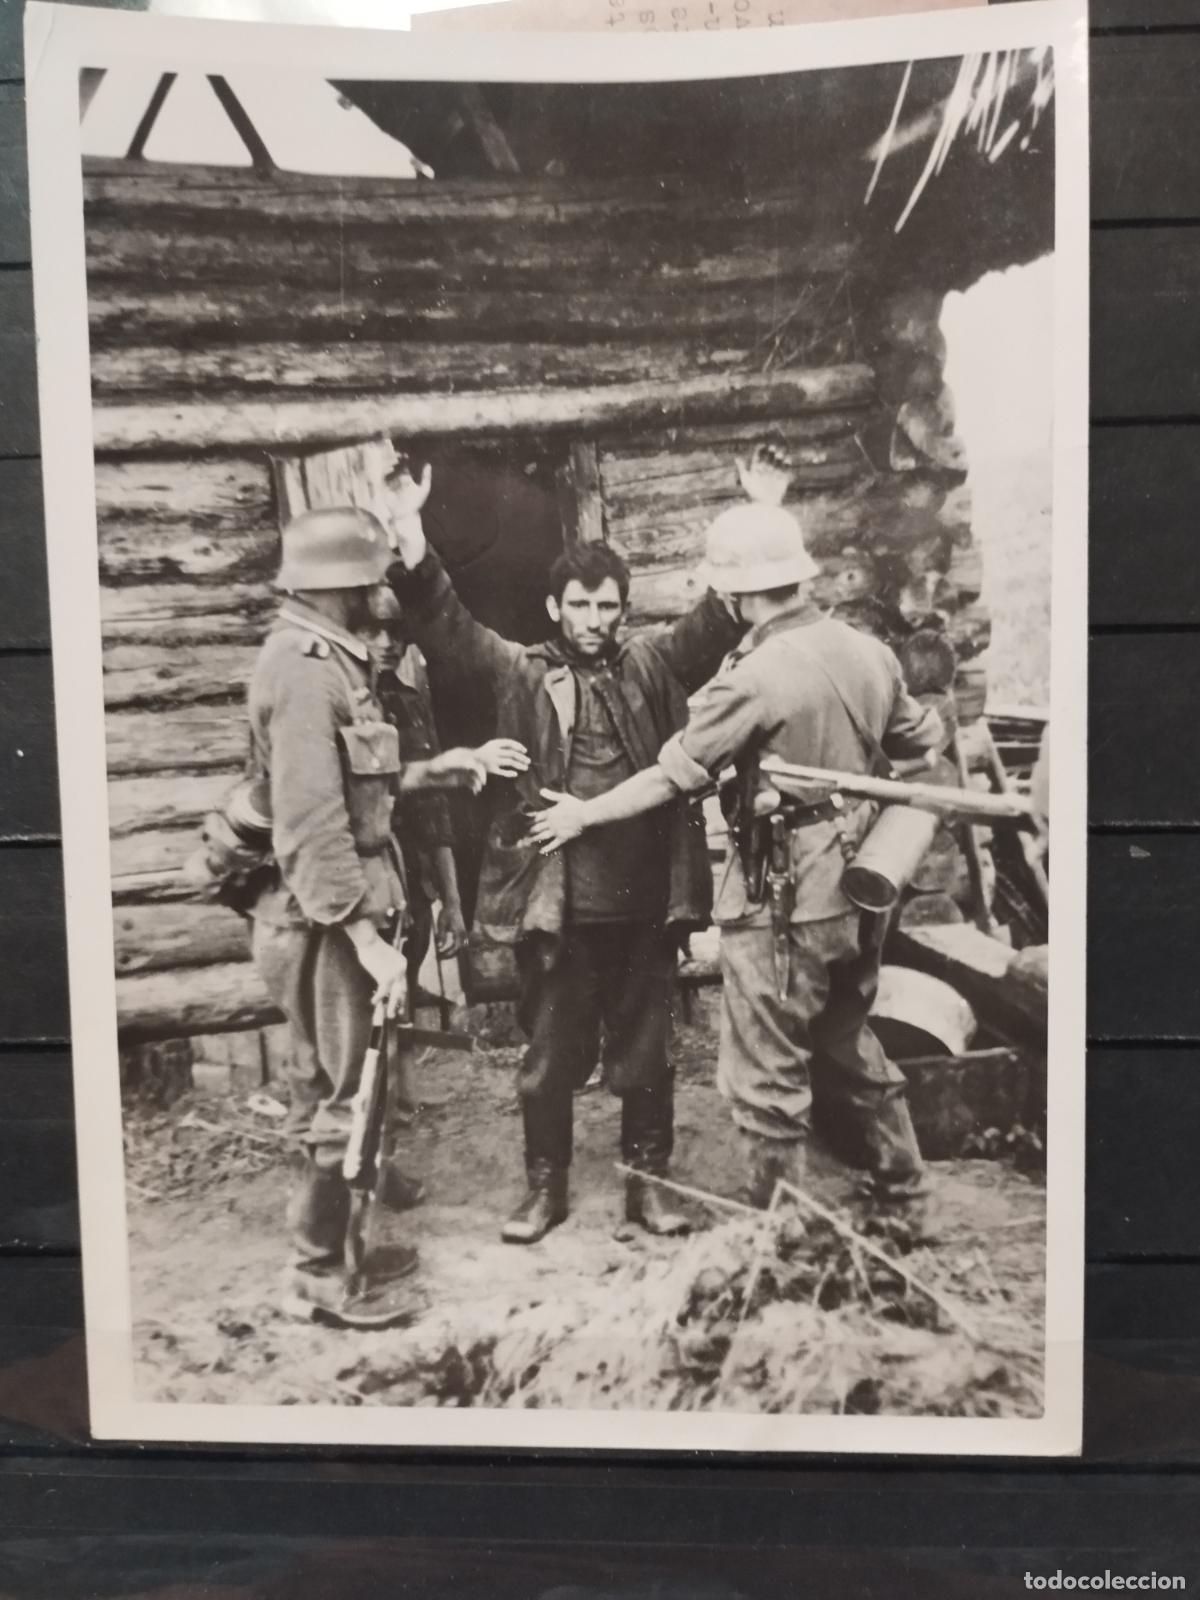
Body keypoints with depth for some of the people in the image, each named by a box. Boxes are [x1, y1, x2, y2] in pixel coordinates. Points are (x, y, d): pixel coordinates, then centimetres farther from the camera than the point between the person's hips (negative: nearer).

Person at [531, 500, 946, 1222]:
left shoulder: (752, 678, -20)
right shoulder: (869, 652, 1)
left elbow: (674, 775, -14)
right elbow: (924, 739, 15)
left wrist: (586, 814, -1)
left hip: (783, 897, -8)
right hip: (857, 888, 8)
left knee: (769, 1076, 7)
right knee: (848, 1039, 26)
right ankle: (904, 1189, 41)